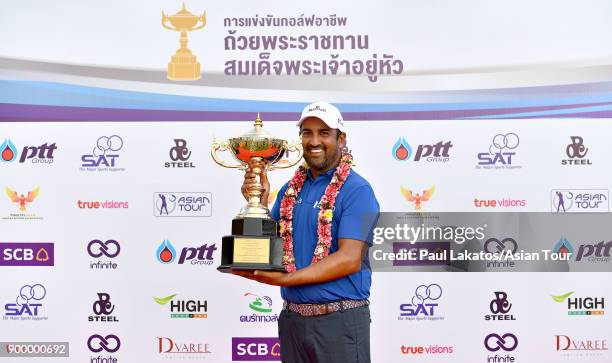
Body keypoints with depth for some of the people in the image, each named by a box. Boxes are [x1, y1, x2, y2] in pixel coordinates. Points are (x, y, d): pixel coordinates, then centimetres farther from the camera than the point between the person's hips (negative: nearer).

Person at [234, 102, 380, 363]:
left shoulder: (357, 190, -10)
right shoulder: (291, 189, 9)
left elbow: (350, 259, -19)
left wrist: (285, 278, -22)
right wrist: (258, 203, -3)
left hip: (339, 321, -6)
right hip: (292, 319, 6)